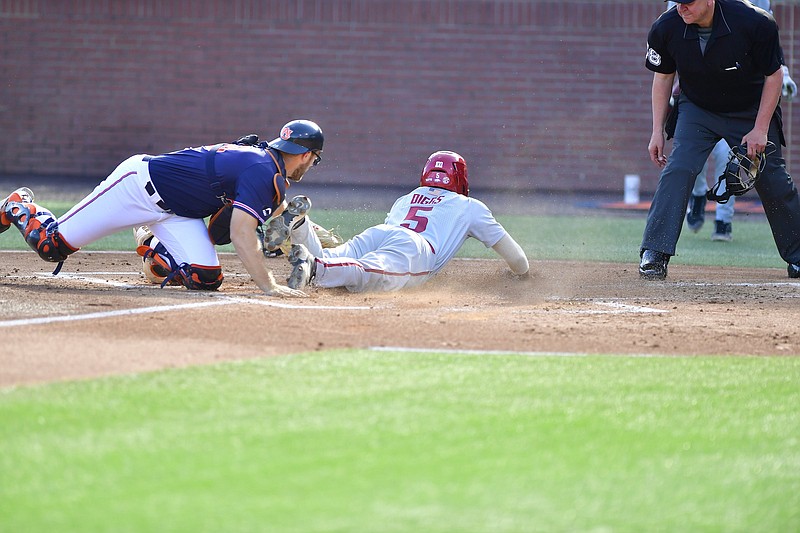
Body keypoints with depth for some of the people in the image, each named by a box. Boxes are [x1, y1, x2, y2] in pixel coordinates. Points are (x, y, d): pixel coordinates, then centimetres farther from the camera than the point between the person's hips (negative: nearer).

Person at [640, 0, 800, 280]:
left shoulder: (755, 23, -29)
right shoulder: (666, 29, -20)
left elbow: (774, 75, -15)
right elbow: (663, 77, -3)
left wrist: (760, 130, -16)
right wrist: (658, 131, -5)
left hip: (751, 112, -1)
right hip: (696, 110, 1)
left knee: (773, 182, 4)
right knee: (678, 169, -20)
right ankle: (653, 254, -17)